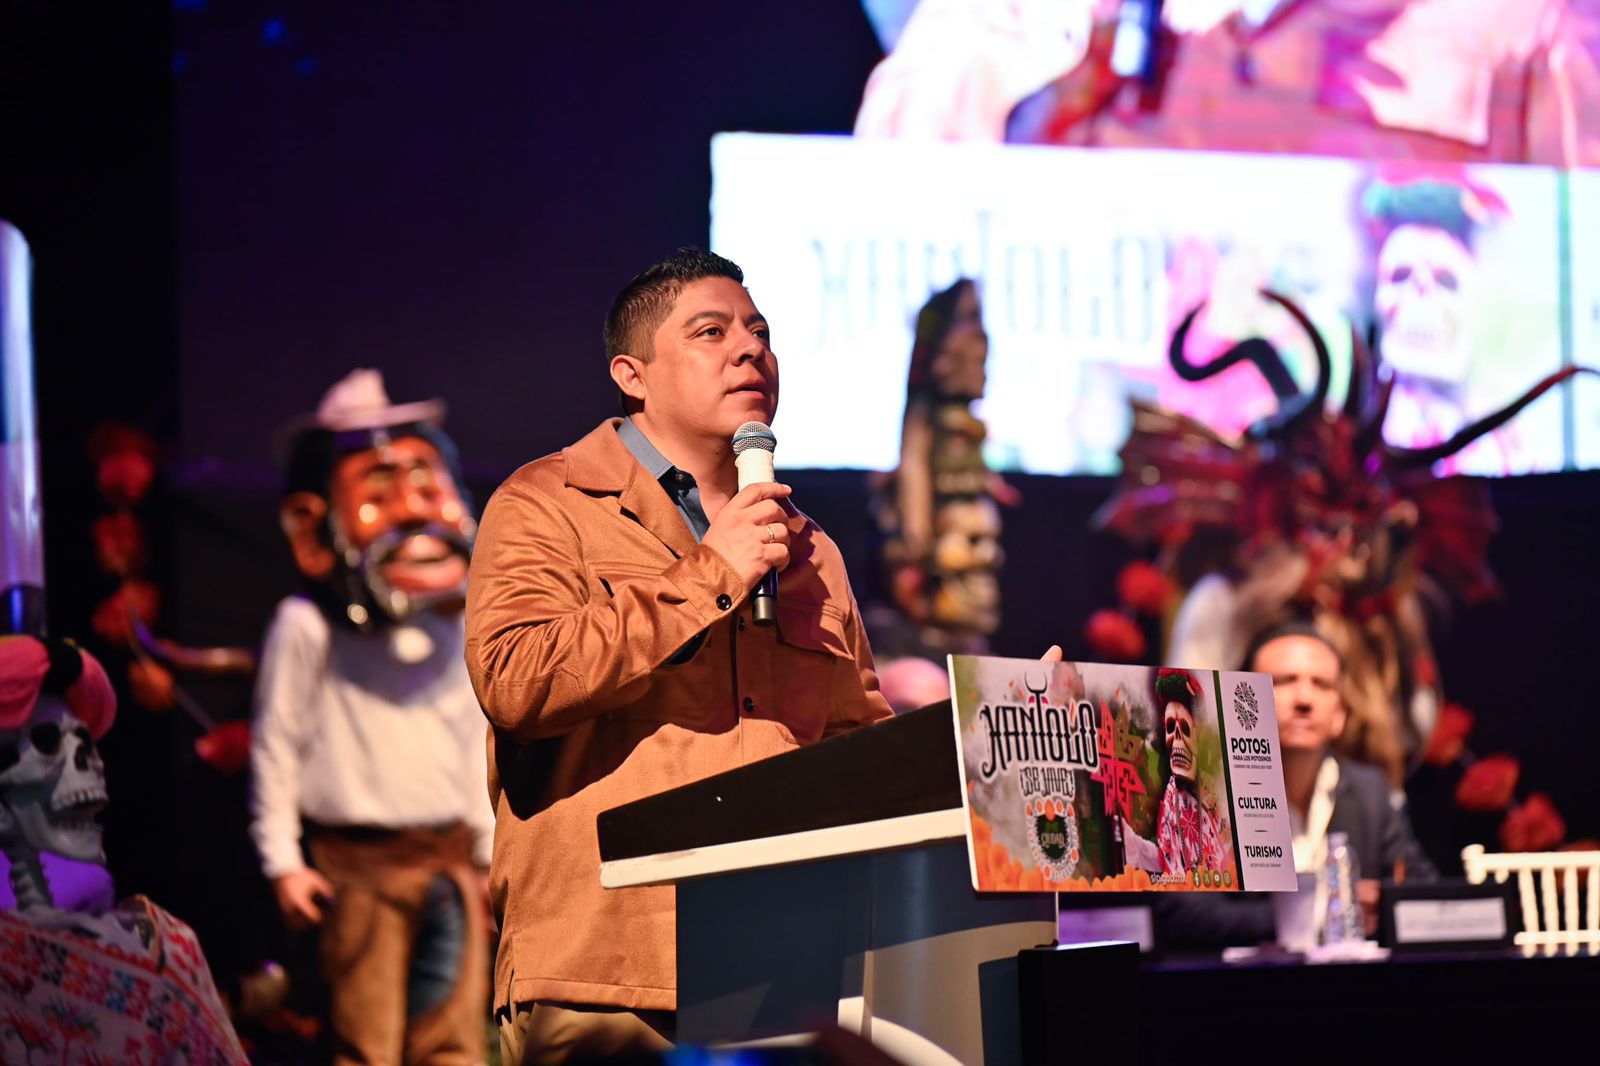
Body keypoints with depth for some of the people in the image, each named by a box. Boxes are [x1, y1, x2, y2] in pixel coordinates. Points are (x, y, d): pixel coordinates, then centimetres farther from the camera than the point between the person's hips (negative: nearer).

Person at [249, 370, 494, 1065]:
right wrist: (282, 861, -5)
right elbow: (276, 748, -3)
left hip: (448, 857, 5)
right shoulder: (307, 630, -6)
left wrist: (491, 854, 19)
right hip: (358, 863, -5)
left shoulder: (455, 631, 10)